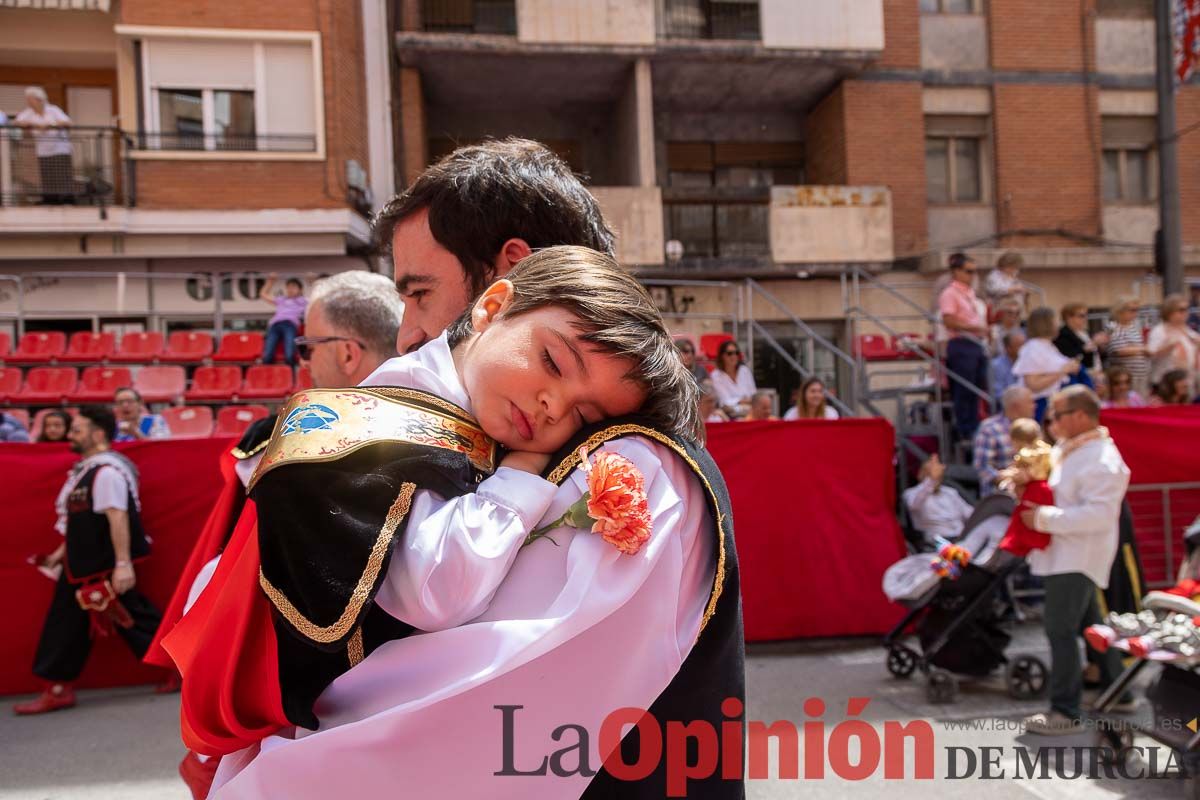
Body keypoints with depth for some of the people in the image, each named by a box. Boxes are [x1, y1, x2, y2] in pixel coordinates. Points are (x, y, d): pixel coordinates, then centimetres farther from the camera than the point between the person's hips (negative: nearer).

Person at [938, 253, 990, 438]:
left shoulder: (970, 293, 17)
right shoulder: (950, 293, -9)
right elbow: (948, 321, -18)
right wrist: (975, 328, -19)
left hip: (977, 345, 9)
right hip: (961, 345, -9)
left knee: (977, 389, 11)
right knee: (963, 391, -3)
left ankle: (974, 429, 19)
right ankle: (965, 431, 4)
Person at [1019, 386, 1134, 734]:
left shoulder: (1101, 461, -20)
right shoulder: (1067, 450, 10)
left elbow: (1099, 513, -29)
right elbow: (1058, 493, 25)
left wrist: (1044, 518, -25)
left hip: (1077, 558, -10)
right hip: (1065, 554, 10)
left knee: (1060, 630, -7)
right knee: (1090, 624, 20)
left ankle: (1065, 712, 0)